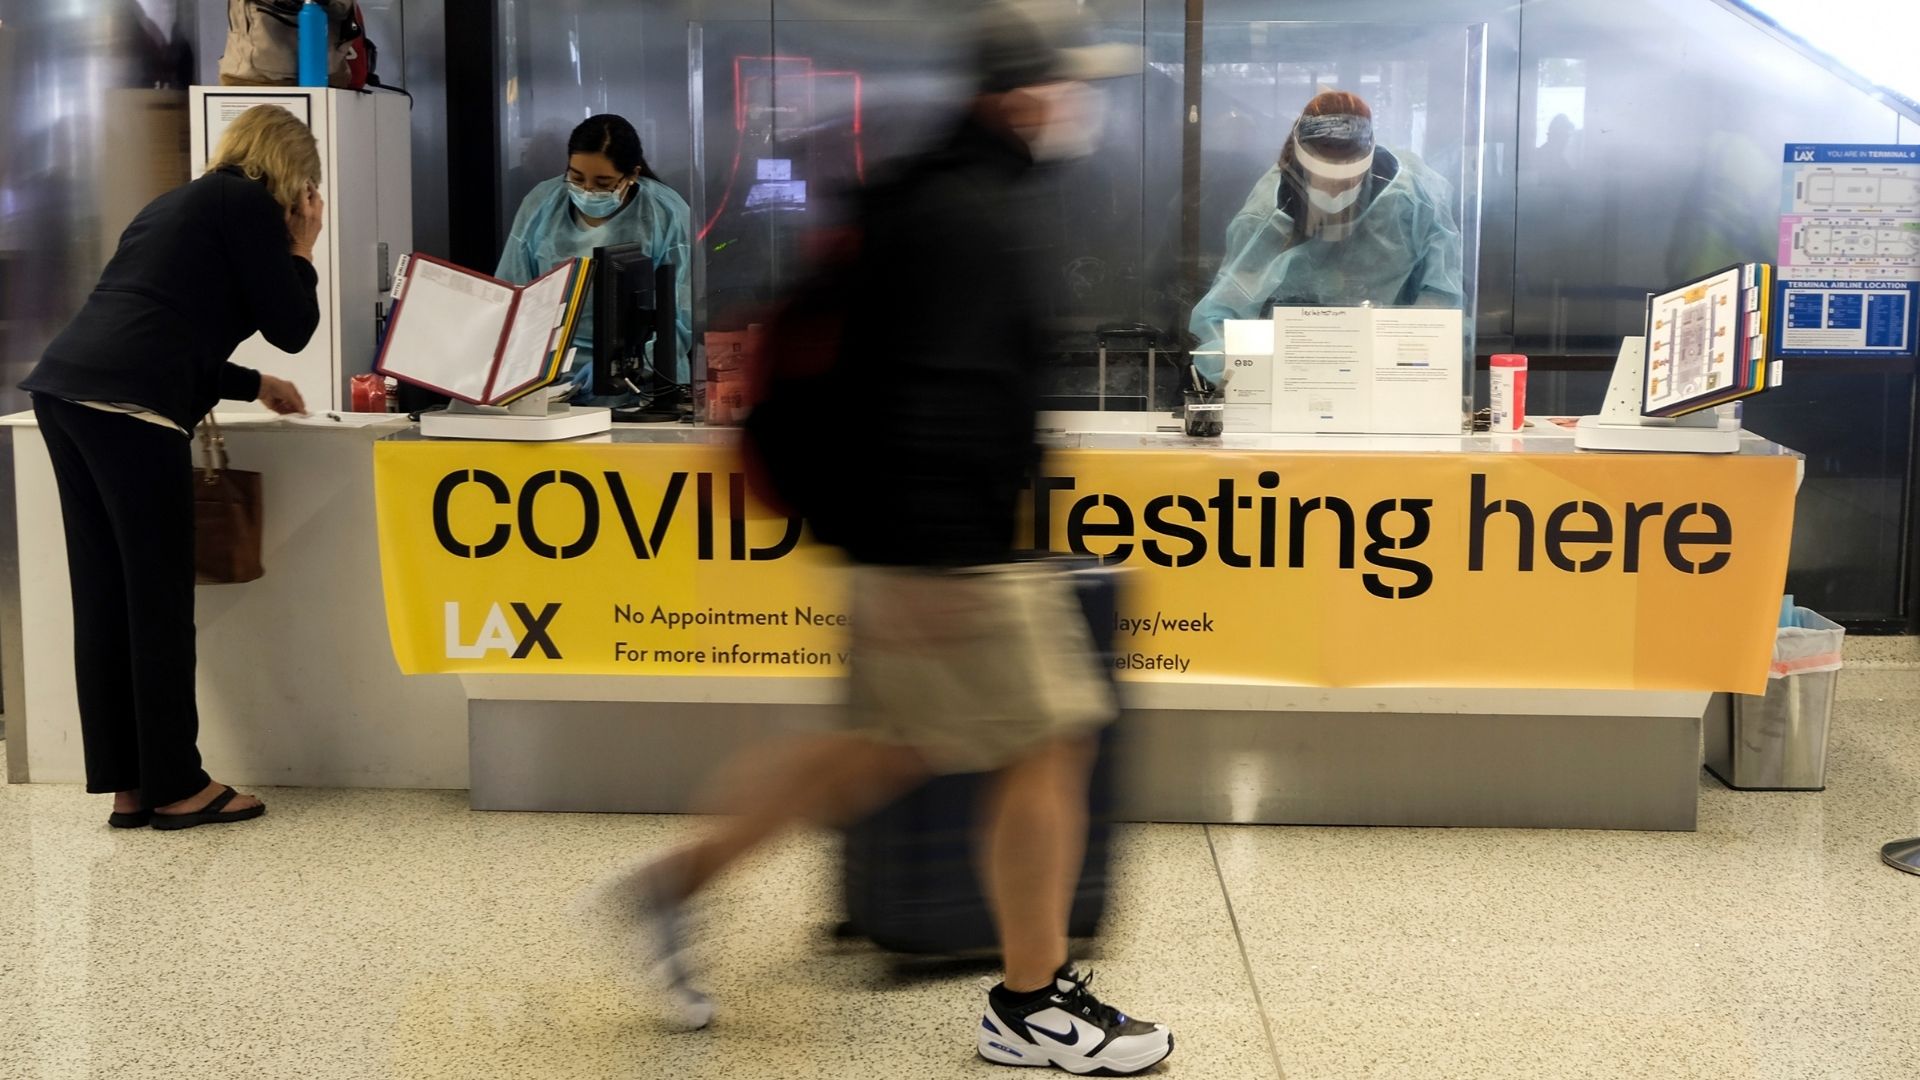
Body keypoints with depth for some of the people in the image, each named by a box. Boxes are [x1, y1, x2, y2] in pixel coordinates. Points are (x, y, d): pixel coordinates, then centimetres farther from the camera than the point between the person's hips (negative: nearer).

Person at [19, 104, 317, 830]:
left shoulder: (181, 202, 29)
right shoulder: (249, 205, 4)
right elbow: (291, 327, 5)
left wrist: (253, 386, 44)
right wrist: (301, 249, 20)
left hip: (65, 387, 9)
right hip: (126, 405, -9)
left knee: (104, 598, 10)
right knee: (158, 600, -1)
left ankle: (128, 784, 16)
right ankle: (177, 786, 6)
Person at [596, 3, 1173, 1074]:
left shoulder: (938, 198, 15)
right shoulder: (970, 215, -18)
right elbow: (935, 394, -26)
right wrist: (923, 560, -26)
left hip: (937, 542, 11)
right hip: (951, 548, -10)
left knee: (890, 744, 18)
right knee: (1048, 744, 0)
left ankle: (684, 877, 25)